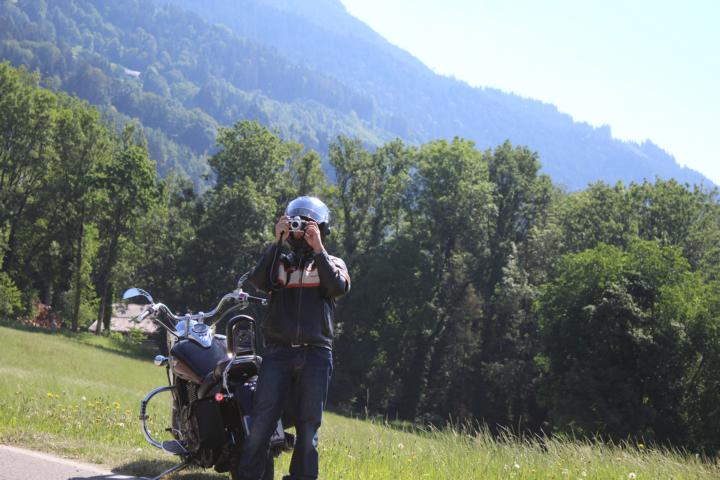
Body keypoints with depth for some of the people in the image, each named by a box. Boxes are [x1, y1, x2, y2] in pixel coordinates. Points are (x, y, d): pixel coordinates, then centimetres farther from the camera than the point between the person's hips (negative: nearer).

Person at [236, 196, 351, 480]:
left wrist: (318, 249, -11)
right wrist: (277, 243, -10)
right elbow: (257, 281, -7)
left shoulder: (332, 263, 13)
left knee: (308, 425, 4)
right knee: (262, 421, -6)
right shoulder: (279, 261, 14)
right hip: (278, 350, 0)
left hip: (316, 353, 0)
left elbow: (339, 287, -9)